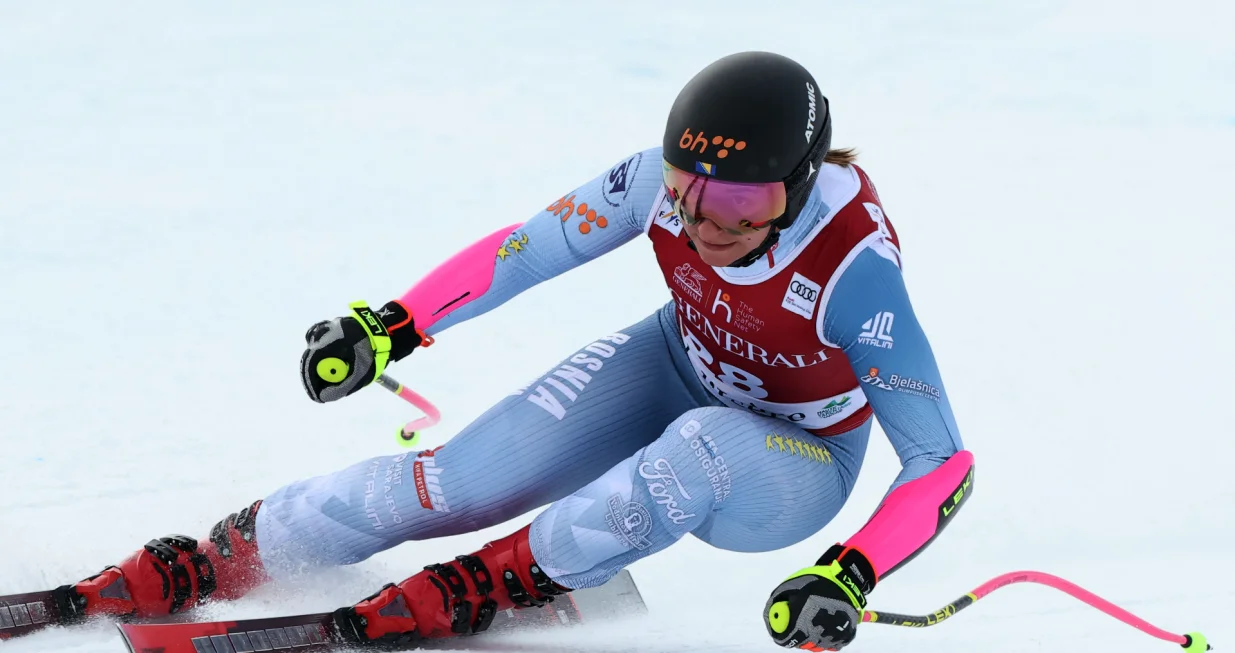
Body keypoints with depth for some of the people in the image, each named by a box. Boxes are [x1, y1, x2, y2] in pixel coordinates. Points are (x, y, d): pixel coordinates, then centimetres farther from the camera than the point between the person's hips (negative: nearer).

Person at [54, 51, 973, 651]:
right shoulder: (668, 181, -25)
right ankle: (214, 559, 4)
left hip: (794, 467, -4)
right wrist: (392, 326, -14)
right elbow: (535, 244, -10)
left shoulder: (854, 269, -36)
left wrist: (850, 578, -44)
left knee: (705, 449, -40)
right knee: (454, 480, -13)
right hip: (674, 368, 4)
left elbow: (944, 463, -31)